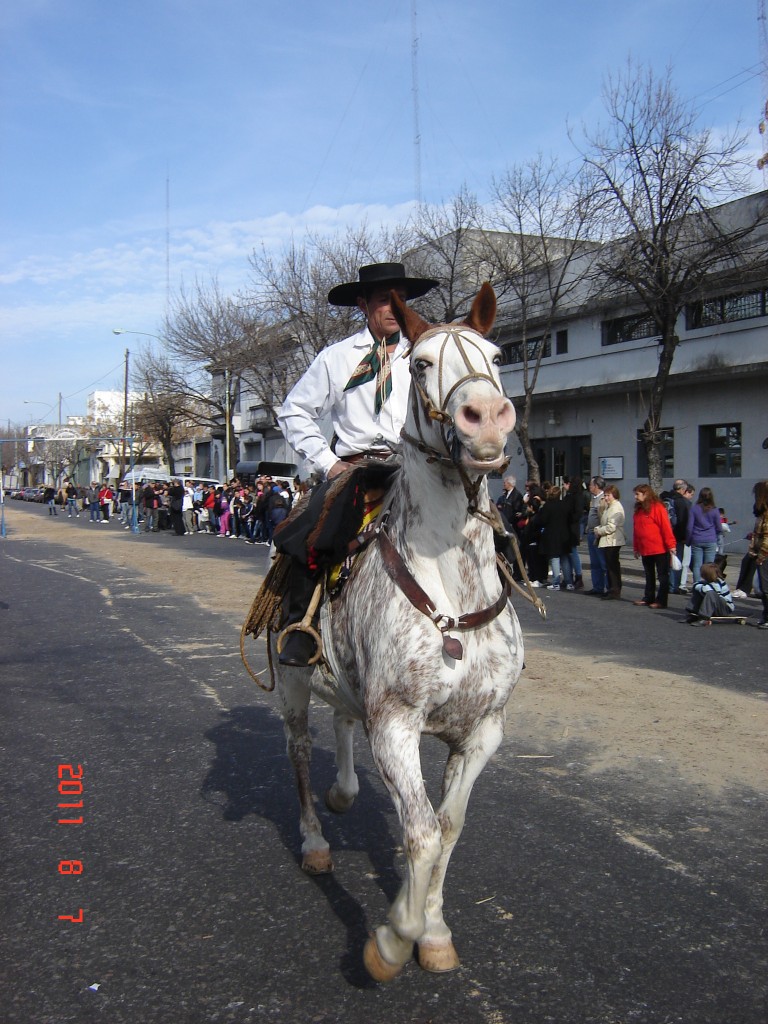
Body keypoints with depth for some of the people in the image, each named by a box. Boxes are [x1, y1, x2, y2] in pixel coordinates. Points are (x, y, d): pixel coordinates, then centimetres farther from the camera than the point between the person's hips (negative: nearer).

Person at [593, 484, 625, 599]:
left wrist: (598, 530, -9)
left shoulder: (616, 508, -15)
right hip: (607, 541, 10)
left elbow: (611, 527, -21)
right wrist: (598, 529, 5)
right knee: (610, 567, 14)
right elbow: (603, 522, 25)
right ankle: (612, 590, 21)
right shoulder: (608, 507, 18)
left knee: (613, 567, -7)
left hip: (613, 541, -10)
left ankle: (615, 592, -4)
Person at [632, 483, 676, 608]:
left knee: (663, 575, 2)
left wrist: (671, 545, -19)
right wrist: (636, 547, 16)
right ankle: (648, 598, 24)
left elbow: (666, 527, -16)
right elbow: (636, 530, 14)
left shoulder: (657, 508, -12)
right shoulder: (638, 509, 11)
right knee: (649, 576, 16)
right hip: (645, 550, 8)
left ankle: (661, 601, 5)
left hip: (659, 549, -8)